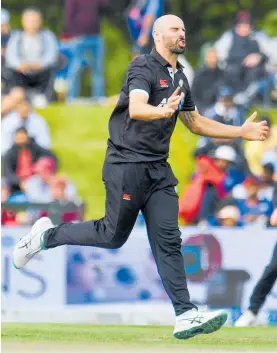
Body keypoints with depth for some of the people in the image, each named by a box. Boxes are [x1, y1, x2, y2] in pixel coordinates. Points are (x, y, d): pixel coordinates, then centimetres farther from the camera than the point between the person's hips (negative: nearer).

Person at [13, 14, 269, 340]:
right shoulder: (144, 67, -12)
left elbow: (195, 122, 25)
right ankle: (46, 235, 21)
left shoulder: (179, 78, 14)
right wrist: (163, 110, -51)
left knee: (168, 240, -2)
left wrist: (241, 131, 20)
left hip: (158, 168, 7)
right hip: (127, 163, -7)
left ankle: (185, 315, -10)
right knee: (113, 235, 0)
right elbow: (136, 108, -30)